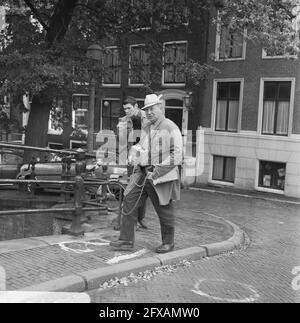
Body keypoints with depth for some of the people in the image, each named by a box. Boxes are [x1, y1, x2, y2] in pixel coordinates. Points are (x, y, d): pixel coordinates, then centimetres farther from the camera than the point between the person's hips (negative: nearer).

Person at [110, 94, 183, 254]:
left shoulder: (171, 128, -8)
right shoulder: (146, 130, 16)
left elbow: (176, 155, -15)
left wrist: (157, 171, -19)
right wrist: (139, 168, 10)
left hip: (162, 176, -7)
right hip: (143, 174, 7)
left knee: (164, 210, 5)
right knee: (129, 203, 0)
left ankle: (168, 242, 23)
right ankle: (126, 240, 7)